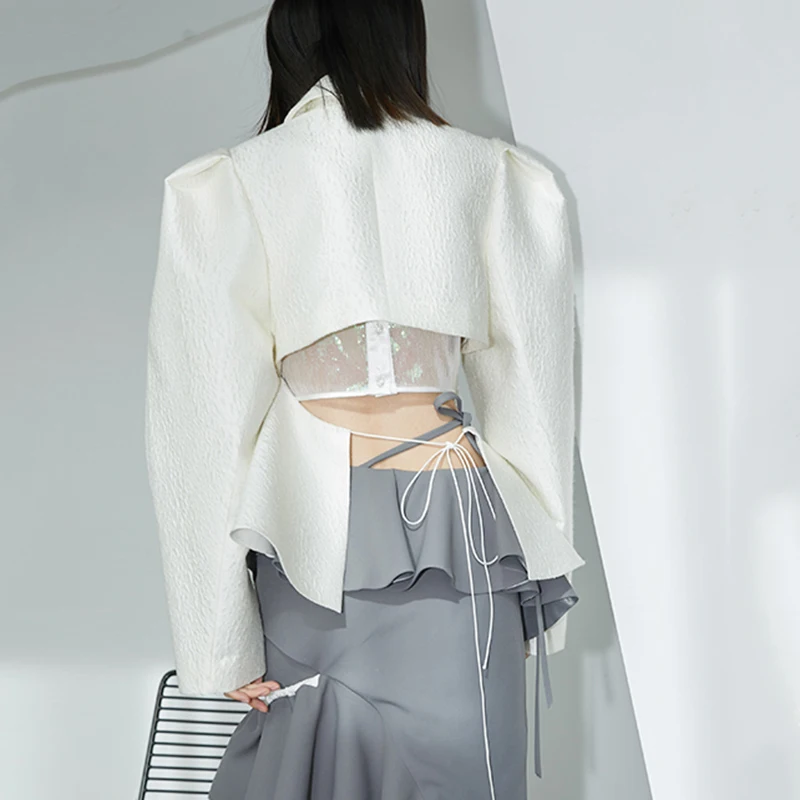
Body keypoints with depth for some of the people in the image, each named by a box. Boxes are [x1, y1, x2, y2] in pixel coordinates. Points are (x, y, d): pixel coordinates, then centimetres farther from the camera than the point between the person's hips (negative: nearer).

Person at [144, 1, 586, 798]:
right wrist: (540, 583, 14)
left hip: (304, 519, 0)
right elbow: (531, 395, 6)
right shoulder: (494, 174, 5)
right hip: (451, 519, 0)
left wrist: (221, 639, -1)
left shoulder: (226, 187, 2)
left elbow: (210, 416, -3)